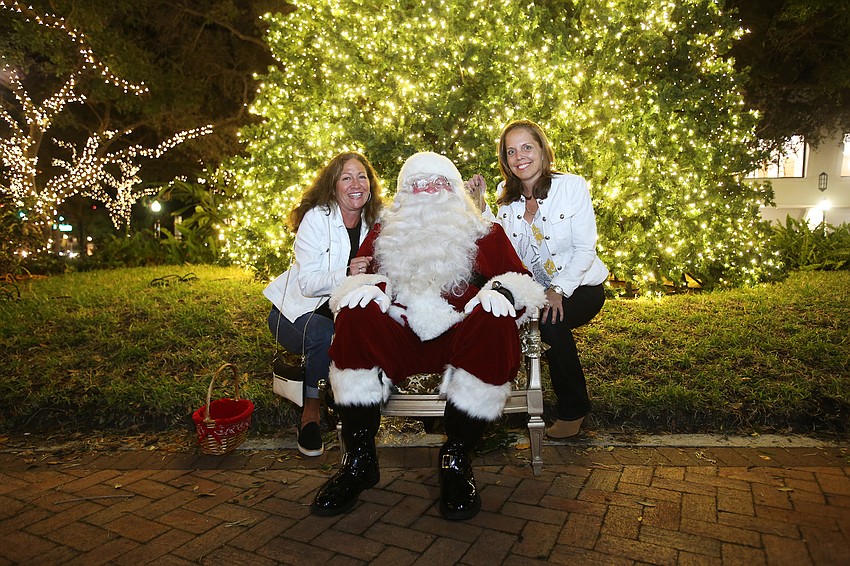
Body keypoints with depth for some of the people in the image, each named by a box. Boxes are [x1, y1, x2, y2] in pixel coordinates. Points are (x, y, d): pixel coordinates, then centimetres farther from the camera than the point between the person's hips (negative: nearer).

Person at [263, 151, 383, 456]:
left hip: (340, 310, 4)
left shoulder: (374, 222, 0)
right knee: (322, 332, -35)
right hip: (295, 310, -4)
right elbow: (307, 283, -20)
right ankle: (310, 414, -14)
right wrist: (346, 274, -38)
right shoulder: (316, 218, -14)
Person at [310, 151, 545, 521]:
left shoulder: (485, 233, 20)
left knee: (495, 321, -32)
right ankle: (359, 459, -19)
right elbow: (359, 276, 14)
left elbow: (521, 281, 9)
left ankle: (457, 458, -21)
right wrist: (364, 286, -10)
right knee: (355, 317, -25)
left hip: (463, 339, -1)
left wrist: (502, 291, -14)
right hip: (400, 341, 2)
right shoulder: (384, 233, 24)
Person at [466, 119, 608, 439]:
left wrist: (559, 290, -26)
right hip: (535, 288, 4)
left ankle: (574, 410, -8)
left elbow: (585, 249, -13)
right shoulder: (506, 193, 2)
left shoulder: (572, 186, -10)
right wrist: (479, 206, -13)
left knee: (550, 320, -33)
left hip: (580, 287, -3)